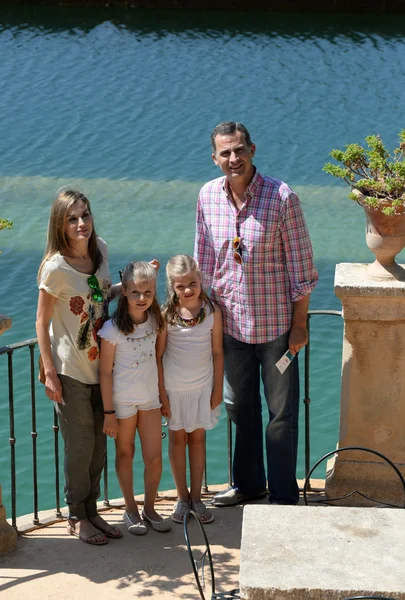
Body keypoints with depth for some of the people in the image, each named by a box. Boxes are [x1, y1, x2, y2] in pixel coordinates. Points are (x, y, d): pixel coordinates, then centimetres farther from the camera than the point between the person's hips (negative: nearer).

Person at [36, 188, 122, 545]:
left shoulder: (100, 250, -1)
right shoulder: (56, 268, -19)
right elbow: (42, 323, -13)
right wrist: (50, 374, -14)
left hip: (101, 364, 6)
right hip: (71, 370, -6)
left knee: (99, 443, 14)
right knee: (80, 445, 5)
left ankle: (91, 511, 31)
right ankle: (77, 517, 23)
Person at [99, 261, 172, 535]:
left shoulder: (155, 320, -4)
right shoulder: (113, 329, -18)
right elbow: (105, 372, -13)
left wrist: (163, 394, 8)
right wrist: (109, 412, -12)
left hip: (150, 398, 4)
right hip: (122, 400, -4)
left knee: (155, 459, 5)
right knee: (125, 455, 12)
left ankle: (150, 508, 25)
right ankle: (131, 509, 28)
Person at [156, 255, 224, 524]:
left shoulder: (212, 312, -8)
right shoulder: (166, 314, -12)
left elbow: (217, 352, -1)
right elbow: (158, 356, -7)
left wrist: (218, 389, 0)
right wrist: (161, 393, -8)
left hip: (202, 386, 1)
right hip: (173, 387, -1)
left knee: (198, 438, 8)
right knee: (178, 438, 9)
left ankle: (196, 497, 18)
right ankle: (182, 497, 20)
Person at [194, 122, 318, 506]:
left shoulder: (281, 197, -15)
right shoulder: (208, 196, -1)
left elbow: (301, 266, -10)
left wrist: (299, 324, -10)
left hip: (275, 323, -5)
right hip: (230, 322, 5)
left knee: (282, 413, 5)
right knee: (239, 406, 18)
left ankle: (284, 496, 18)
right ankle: (249, 483, 37)